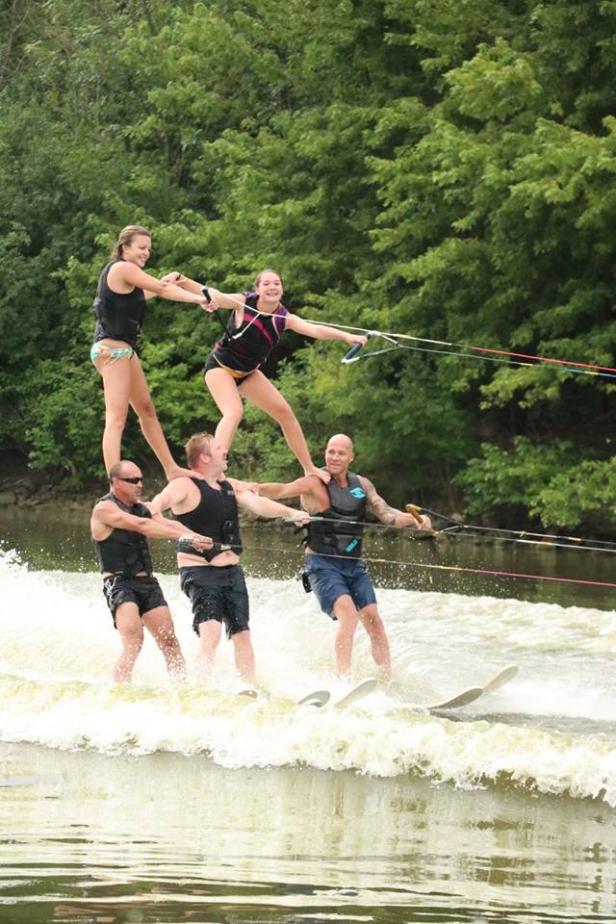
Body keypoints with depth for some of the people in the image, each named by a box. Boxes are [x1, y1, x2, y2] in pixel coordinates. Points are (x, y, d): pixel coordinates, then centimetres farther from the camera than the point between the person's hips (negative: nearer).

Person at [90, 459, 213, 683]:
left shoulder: (140, 507, 16)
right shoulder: (104, 509, -8)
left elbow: (168, 524, 2)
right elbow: (141, 526, -20)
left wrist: (197, 538, -16)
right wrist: (183, 536, -27)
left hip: (147, 582, 7)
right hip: (119, 583, -7)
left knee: (169, 640, -1)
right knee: (134, 641, -23)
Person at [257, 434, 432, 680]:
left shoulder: (362, 485, 11)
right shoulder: (315, 484, -9)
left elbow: (386, 513, 9)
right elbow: (283, 490, -24)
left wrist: (413, 519, -11)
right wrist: (253, 489, -44)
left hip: (353, 565, 6)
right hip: (323, 565, -6)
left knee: (374, 620, -1)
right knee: (348, 614, -25)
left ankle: (389, 682, 7)